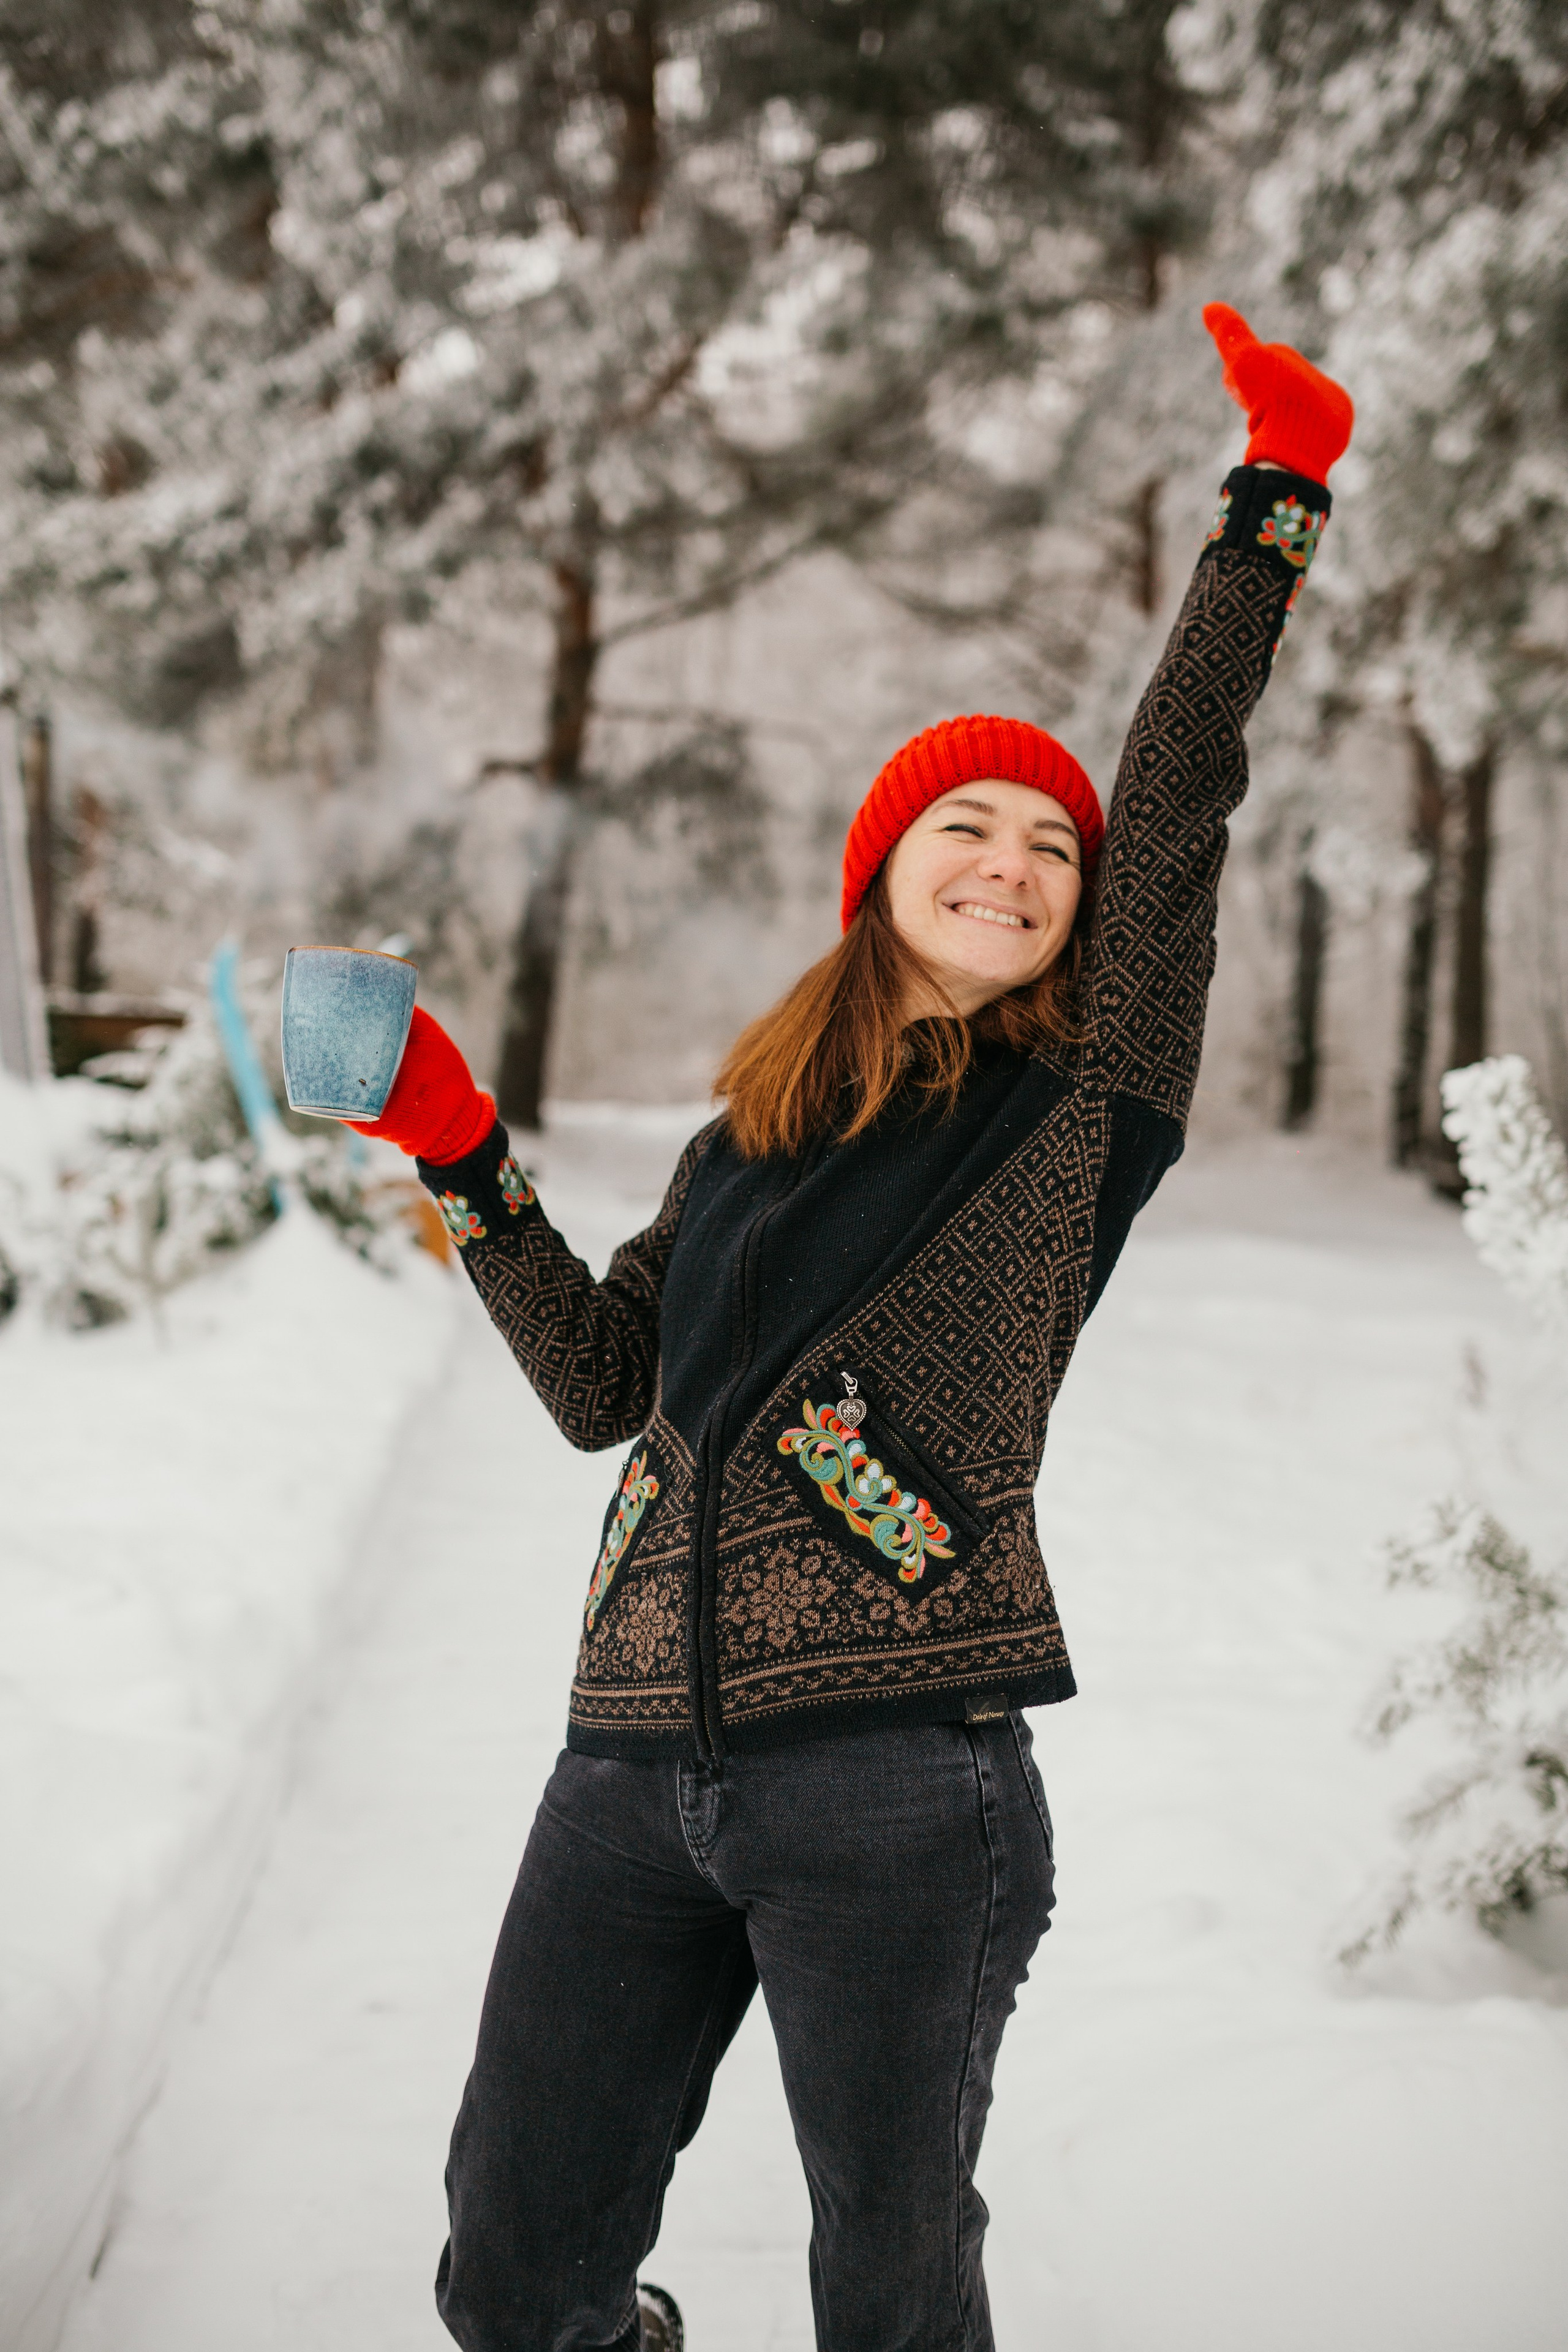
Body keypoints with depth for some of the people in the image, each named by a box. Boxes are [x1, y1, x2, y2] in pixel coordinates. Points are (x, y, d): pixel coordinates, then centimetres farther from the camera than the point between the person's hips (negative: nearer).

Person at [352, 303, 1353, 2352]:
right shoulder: (754, 1129, 17)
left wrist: (1279, 496, -3)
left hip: (896, 1786, -4)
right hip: (637, 1768, 4)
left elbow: (1183, 799, -2)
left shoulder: (1086, 1106, 5)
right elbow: (605, 1385, 18)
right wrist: (462, 1158, 12)